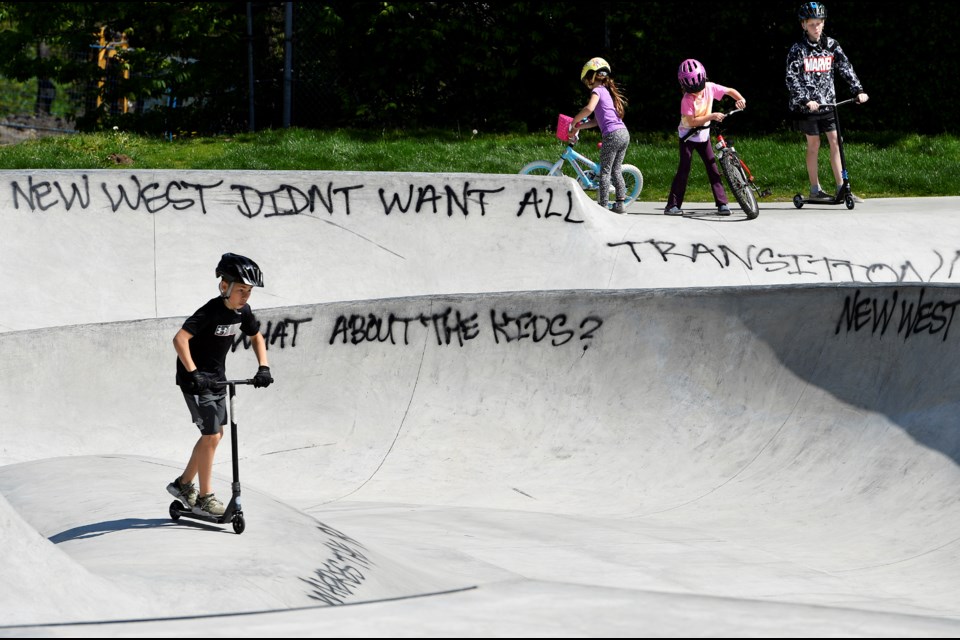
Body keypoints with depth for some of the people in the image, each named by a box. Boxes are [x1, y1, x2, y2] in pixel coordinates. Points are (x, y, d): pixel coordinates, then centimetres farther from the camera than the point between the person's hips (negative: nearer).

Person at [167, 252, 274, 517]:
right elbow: (180, 339, -36)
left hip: (216, 378, 8)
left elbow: (257, 337, 15)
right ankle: (204, 498, 1)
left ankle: (183, 484, 30)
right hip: (196, 380, -8)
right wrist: (193, 373, -41)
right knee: (211, 435, -9)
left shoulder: (243, 312, -3)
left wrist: (263, 367, 1)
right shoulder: (210, 312, -26)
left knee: (214, 434, 14)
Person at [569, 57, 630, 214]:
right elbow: (596, 120, 22)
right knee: (616, 170, 15)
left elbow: (589, 108, -24)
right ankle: (620, 203, 15)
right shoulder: (608, 91, 23)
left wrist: (574, 121, -10)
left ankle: (603, 205, -3)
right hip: (624, 133, 8)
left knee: (605, 171, -2)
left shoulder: (597, 90, -3)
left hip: (612, 135, -8)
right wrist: (578, 126, 18)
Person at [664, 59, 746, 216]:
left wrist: (740, 99, -19)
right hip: (688, 136, -4)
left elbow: (730, 91, 0)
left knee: (713, 168, 0)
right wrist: (712, 116, -31)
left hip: (703, 135, 4)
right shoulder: (687, 100, -24)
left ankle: (722, 203, 2)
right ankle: (672, 205, -9)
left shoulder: (710, 88, -11)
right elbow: (692, 122, -27)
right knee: (684, 169, -11)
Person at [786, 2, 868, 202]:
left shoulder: (831, 45, 4)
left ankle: (841, 188, 2)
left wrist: (858, 90, -11)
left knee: (835, 141, -1)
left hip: (827, 103, 4)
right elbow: (792, 80, -14)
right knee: (813, 144, 1)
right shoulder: (798, 50, -8)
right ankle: (815, 190, 9)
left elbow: (845, 67, 1)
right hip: (807, 105, -4)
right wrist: (805, 101, -26)